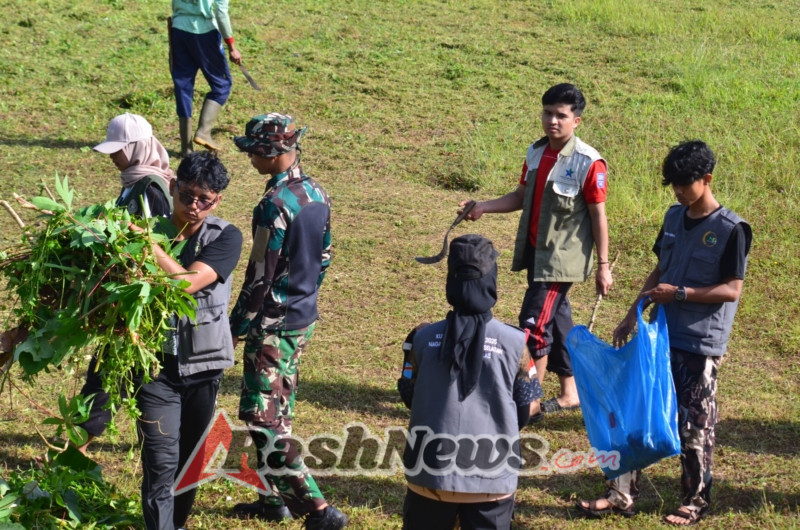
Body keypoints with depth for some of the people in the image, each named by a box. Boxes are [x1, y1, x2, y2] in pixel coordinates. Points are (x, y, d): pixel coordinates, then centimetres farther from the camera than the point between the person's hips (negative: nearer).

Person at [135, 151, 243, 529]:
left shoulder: (225, 237, -7)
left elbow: (188, 282, -23)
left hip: (203, 366, 1)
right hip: (157, 363, -1)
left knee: (190, 460, 16)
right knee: (162, 462, -10)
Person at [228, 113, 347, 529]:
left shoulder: (275, 205, -22)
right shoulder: (317, 193, 5)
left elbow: (260, 276, -20)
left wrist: (236, 327, -11)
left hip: (274, 324, -9)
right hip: (304, 318, 9)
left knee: (262, 416, -4)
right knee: (278, 409, 19)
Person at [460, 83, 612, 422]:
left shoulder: (588, 163, -14)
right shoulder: (536, 153, 6)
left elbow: (598, 216, -11)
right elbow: (521, 197, 14)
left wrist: (603, 266, -9)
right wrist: (483, 208, 1)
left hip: (563, 257, -7)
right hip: (535, 251, 7)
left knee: (534, 323, -11)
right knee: (556, 320, 15)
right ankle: (569, 393, 27)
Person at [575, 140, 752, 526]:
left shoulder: (731, 230, -14)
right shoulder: (674, 218, 6)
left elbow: (731, 290, -14)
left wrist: (679, 293, -21)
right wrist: (633, 315, 10)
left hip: (702, 343, -6)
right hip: (661, 334, 6)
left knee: (694, 425, 5)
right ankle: (622, 494, 14)